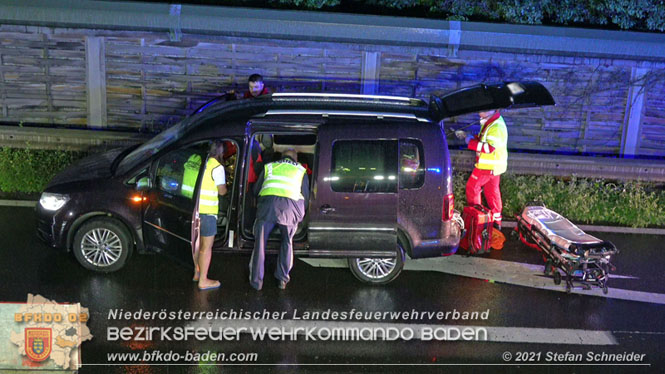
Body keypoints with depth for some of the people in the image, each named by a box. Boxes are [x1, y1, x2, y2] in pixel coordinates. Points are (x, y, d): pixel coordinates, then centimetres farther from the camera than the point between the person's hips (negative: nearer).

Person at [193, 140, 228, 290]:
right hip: (207, 211, -7)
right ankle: (203, 281, 6)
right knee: (207, 247, 2)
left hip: (194, 209, 7)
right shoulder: (217, 167, -12)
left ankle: (197, 273, 34)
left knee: (197, 243, 21)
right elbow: (222, 191, -7)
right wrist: (225, 185, 14)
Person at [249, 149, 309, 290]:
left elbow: (255, 190, 30)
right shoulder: (301, 170, 26)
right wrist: (301, 215, 37)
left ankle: (256, 280, 8)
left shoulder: (269, 166, 27)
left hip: (268, 201, 0)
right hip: (290, 205, 0)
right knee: (287, 242, 16)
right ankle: (282, 279, 15)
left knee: (260, 242, 7)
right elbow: (306, 196, 23)